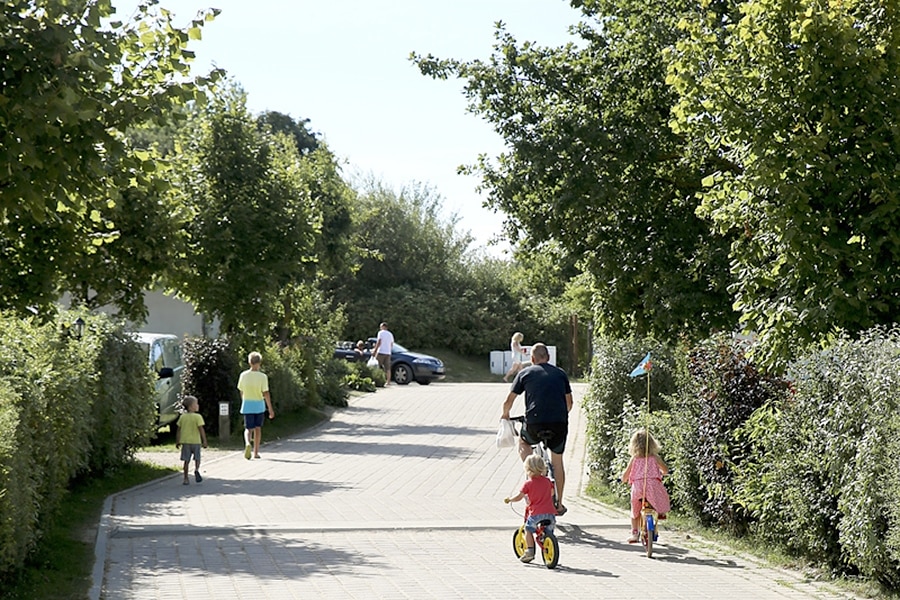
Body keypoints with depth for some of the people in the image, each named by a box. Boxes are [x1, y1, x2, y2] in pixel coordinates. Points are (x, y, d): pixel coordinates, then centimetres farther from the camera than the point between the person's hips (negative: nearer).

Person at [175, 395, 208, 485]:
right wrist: (204, 441, -10)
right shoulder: (197, 417, -10)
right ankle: (196, 469, -16)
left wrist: (177, 441, 15)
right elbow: (201, 429, -14)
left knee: (186, 460, 8)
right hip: (196, 441, -3)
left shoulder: (182, 417, 4)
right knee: (197, 458, 12)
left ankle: (186, 478, 8)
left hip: (185, 441, 3)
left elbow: (178, 430, 7)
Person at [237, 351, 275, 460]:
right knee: (257, 428, 13)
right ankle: (256, 452, 17)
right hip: (259, 405, -1)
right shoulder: (262, 376, -11)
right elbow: (266, 394, -11)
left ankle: (248, 443, -26)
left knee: (248, 429, 5)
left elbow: (241, 392, 7)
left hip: (247, 405, 1)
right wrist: (270, 409, -5)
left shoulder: (243, 375, -4)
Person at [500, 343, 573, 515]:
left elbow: (508, 401, 10)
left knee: (523, 443, 30)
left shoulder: (525, 373, 8)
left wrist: (505, 415, 30)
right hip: (559, 424, 2)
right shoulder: (560, 373, 15)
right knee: (557, 461, 20)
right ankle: (559, 504, 23)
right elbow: (569, 403, 20)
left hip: (535, 423, -2)